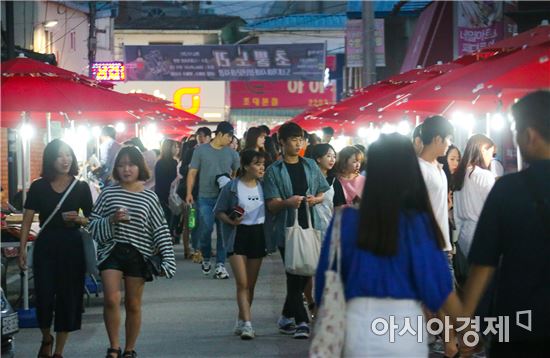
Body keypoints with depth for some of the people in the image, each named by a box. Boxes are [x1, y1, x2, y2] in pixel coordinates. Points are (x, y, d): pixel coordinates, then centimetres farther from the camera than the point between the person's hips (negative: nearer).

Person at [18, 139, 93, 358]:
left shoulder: (81, 187, 1)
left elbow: (91, 220, 6)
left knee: (68, 298, 2)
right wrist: (22, 248, -9)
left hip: (72, 247, 1)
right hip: (45, 247, -1)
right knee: (44, 297, -4)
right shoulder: (38, 187, -1)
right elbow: (27, 220, -2)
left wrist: (78, 219, -15)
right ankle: (46, 339, 26)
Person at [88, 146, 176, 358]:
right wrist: (111, 220, -16)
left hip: (138, 255, 1)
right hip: (112, 251, -1)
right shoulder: (108, 194, 2)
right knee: (111, 299, -15)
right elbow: (93, 225, 3)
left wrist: (167, 259, -2)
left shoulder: (149, 197, 3)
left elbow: (161, 230, 4)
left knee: (133, 305, 7)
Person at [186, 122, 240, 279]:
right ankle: (206, 259, 19)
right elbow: (192, 172, 3)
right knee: (205, 230, -6)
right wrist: (189, 193, -5)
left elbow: (237, 173, 14)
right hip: (205, 198, -2)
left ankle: (220, 265, 4)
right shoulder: (201, 150, 1)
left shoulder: (232, 153, 7)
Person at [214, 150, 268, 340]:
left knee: (251, 284, 10)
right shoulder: (232, 187, -6)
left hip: (257, 234, 4)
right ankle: (247, 324, -15)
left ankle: (240, 323, 22)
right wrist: (231, 221, -18)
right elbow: (219, 211, 0)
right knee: (242, 283, -12)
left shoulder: (263, 186, 3)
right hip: (238, 235, -4)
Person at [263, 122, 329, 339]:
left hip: (310, 226, 4)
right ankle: (301, 321, 0)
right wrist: (287, 202, -27)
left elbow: (322, 193, 16)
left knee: (305, 273, 8)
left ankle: (287, 316, 26)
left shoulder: (310, 166, 11)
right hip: (287, 229, -4)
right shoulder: (274, 171, -1)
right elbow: (271, 204, -7)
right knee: (294, 274, -4)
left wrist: (315, 199, -7)